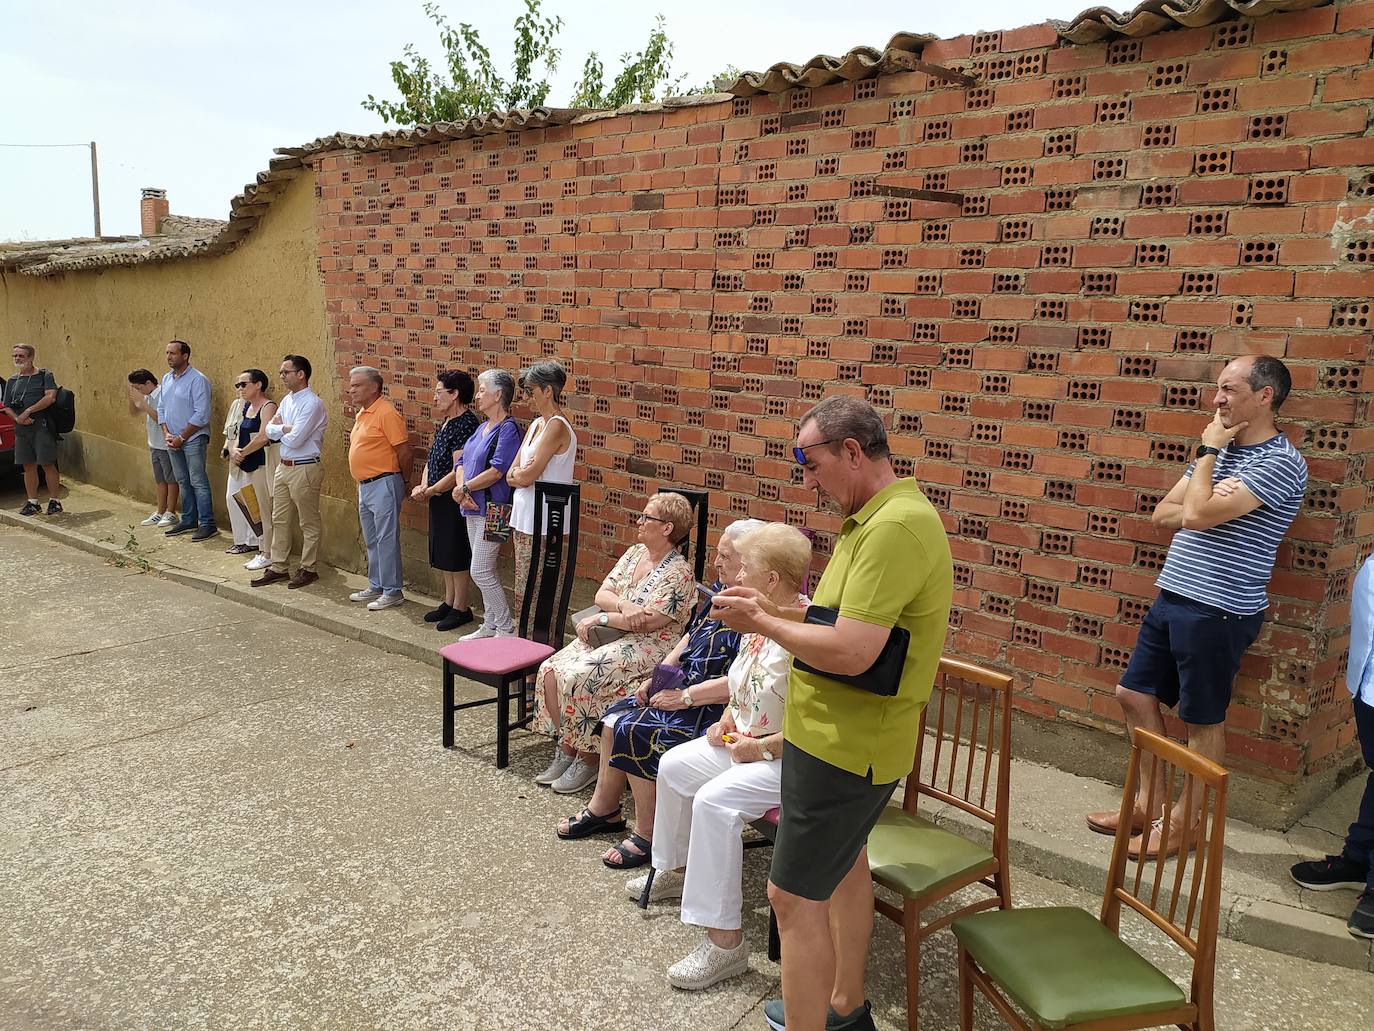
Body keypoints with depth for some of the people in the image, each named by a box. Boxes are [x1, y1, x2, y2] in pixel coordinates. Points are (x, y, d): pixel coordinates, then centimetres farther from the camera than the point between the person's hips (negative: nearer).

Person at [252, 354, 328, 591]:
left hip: (304, 469, -9)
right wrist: (286, 428, -11)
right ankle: (278, 567, 23)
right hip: (283, 466, 9)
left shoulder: (312, 404, -17)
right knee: (280, 520, 14)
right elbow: (269, 430, 7)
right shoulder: (287, 400, 11)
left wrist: (280, 428, -3)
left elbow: (295, 439, -21)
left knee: (308, 523, 4)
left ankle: (308, 569, 14)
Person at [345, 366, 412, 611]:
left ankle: (392, 592, 2)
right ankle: (376, 586, 28)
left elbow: (404, 451, -17)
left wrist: (405, 483, -7)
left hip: (384, 485, -10)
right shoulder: (362, 414, 13)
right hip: (365, 485, 10)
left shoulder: (386, 413, -16)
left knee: (387, 540, -4)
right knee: (371, 541, 17)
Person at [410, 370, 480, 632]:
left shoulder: (465, 425, -19)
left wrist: (429, 491, -15)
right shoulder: (446, 423, 12)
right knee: (443, 555, 17)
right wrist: (423, 485, -1)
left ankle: (460, 609, 11)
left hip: (455, 501, -10)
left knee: (456, 556, 0)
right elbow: (432, 460, 17)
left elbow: (459, 471, -23)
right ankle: (448, 602, 29)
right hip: (440, 500, 10)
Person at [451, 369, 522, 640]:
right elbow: (463, 462, 12)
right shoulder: (482, 427, 15)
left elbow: (496, 471, -22)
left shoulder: (508, 429, -14)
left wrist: (464, 488, -12)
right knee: (484, 571, 14)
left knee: (481, 572, -8)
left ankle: (506, 629, 3)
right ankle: (489, 626, 24)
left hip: (492, 509, -9)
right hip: (474, 508, 9)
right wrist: (462, 490, -6)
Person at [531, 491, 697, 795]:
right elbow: (602, 594, 7)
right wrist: (623, 606, -16)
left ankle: (587, 759, -9)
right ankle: (565, 750, -1)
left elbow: (648, 622, -19)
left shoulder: (679, 573, -13)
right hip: (609, 635, 8)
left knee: (577, 677, -27)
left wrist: (599, 619, -12)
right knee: (550, 669, -13)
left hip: (647, 647, -8)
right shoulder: (634, 553, 12)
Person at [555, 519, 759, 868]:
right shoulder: (722, 589, 8)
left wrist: (684, 696, -21)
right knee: (617, 716, 3)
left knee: (636, 733, -19)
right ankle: (603, 809, 18)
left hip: (714, 709, -10)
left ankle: (647, 837, -3)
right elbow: (690, 637, 16)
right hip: (683, 688, 10)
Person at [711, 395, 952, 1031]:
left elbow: (850, 653, -30)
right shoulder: (876, 519, 8)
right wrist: (771, 609, 3)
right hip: (849, 734, 11)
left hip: (845, 745, -11)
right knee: (844, 860, 25)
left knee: (795, 896, -2)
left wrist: (763, 623, -17)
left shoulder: (895, 528, -25)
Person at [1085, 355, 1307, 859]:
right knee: (1134, 695, 14)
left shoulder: (1280, 462, -15)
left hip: (1217, 612, -9)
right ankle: (1149, 803, 29)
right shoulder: (1220, 452, 12)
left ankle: (1182, 823, 21)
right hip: (1172, 597, 9)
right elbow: (1162, 514, 11)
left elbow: (1195, 516, -25)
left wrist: (1207, 450, -11)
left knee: (1202, 721, 5)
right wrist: (1210, 505, -9)